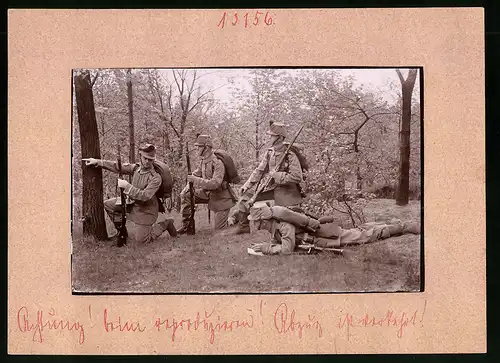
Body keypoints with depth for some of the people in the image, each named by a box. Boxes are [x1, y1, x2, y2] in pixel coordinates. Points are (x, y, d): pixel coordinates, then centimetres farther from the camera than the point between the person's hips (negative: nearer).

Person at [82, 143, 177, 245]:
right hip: (133, 202, 7)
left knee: (141, 240, -1)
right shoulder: (136, 168, -7)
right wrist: (97, 162, -6)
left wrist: (127, 186, -34)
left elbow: (145, 196, -34)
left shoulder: (156, 177, -27)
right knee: (107, 204, 4)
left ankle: (165, 225, 19)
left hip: (145, 209, -7)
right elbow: (117, 167, -2)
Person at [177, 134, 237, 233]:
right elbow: (196, 174, 8)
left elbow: (215, 183, -35)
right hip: (209, 194, 8)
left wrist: (196, 180, -35)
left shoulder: (217, 163, -26)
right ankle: (185, 225, 4)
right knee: (186, 196, -5)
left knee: (219, 229, -5)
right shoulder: (203, 161, 0)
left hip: (221, 198, -7)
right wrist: (186, 188, -8)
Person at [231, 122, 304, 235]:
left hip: (286, 190, -6)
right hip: (269, 187, 6)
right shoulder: (270, 152, 5)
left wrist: (277, 175, -22)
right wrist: (247, 185, 6)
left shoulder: (290, 156, -15)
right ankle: (244, 225, 12)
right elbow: (259, 170, 12)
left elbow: (297, 177, -22)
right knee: (246, 194, 0)